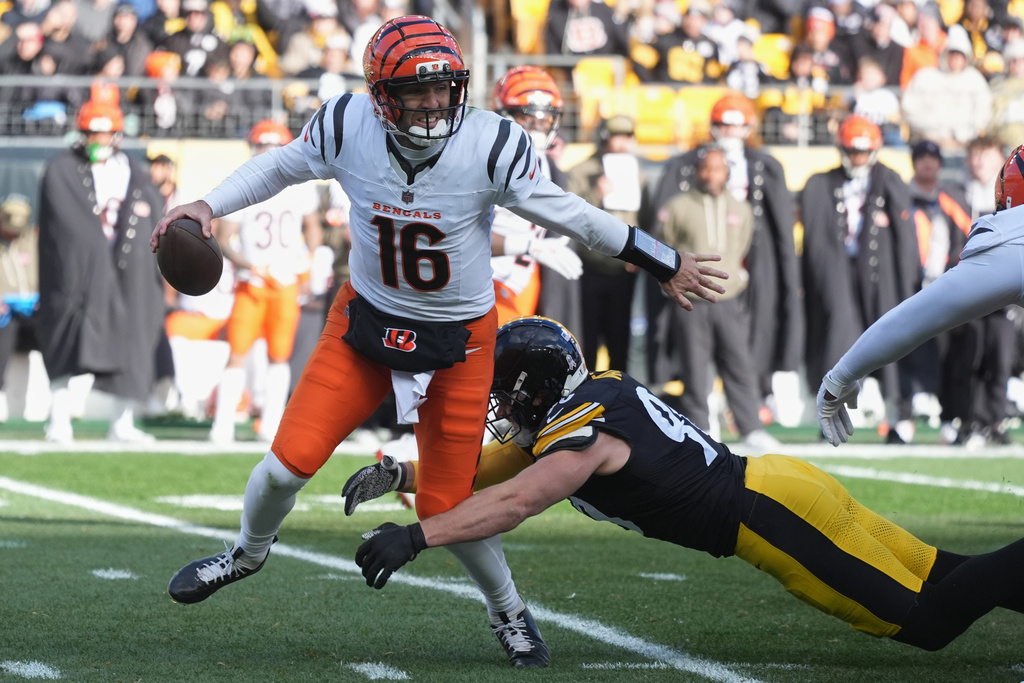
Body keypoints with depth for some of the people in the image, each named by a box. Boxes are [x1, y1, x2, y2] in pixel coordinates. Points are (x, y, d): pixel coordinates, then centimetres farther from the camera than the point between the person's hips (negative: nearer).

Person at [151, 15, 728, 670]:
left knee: (447, 506, 0)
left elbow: (567, 215, -11)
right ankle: (248, 555, 32)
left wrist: (665, 264, -5)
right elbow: (277, 168, 4)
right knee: (290, 460, -3)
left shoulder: (491, 144, -23)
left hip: (459, 339, -2)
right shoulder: (347, 127, -18)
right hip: (367, 320, 2)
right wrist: (208, 206, -7)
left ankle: (509, 610, 30)